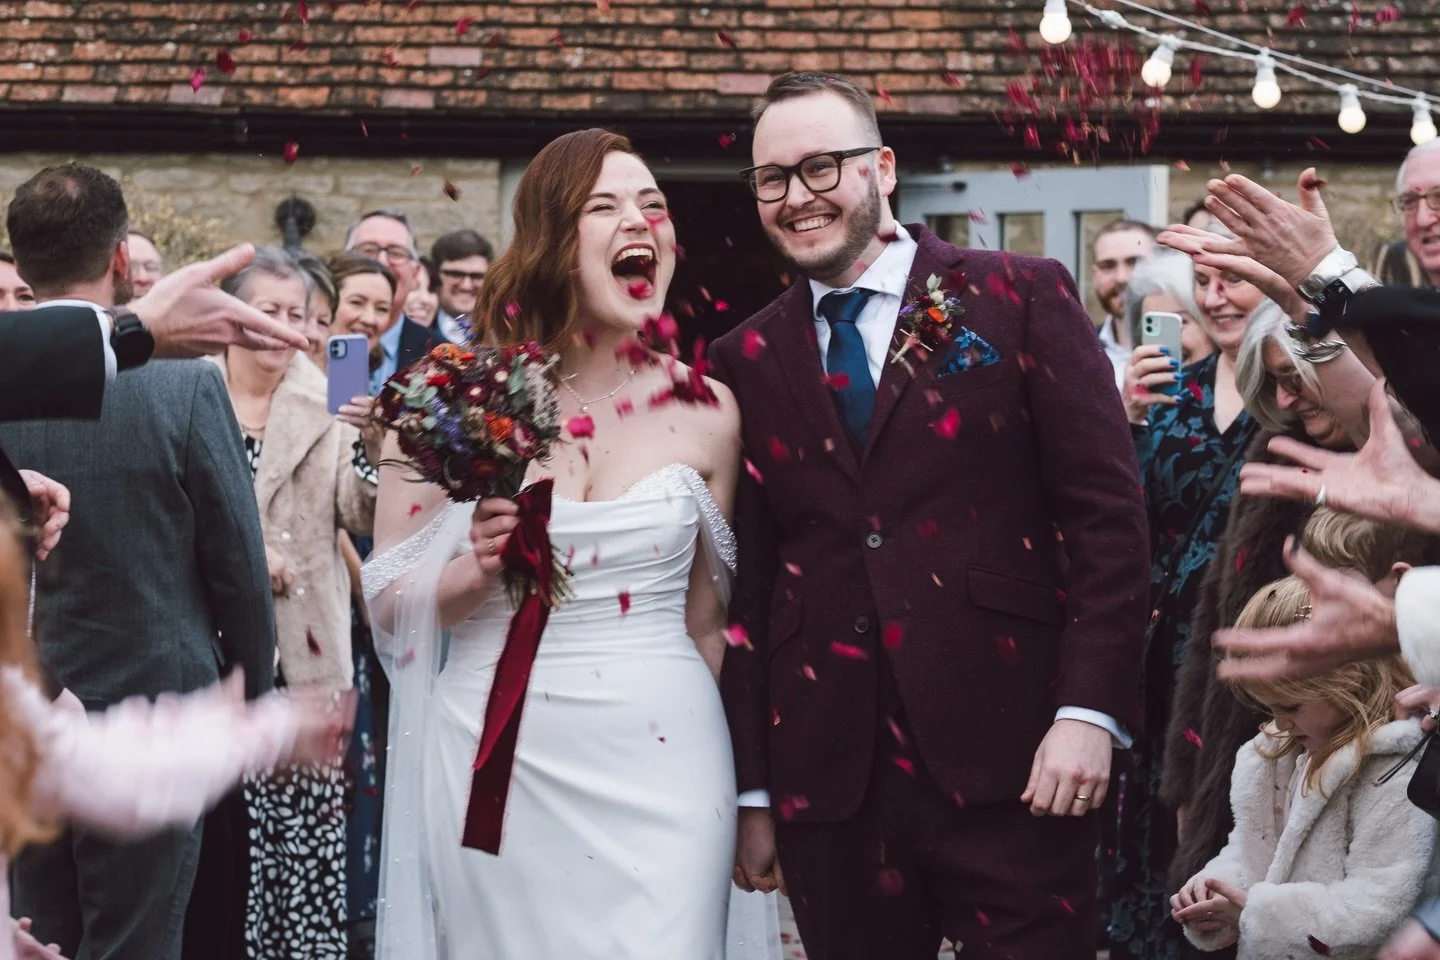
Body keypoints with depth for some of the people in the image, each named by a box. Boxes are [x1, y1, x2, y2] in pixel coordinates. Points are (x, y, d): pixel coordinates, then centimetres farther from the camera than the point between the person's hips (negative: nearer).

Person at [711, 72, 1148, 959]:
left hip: (1010, 765, -3)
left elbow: (1107, 511, -3)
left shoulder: (1020, 297, 1)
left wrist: (1090, 710, -12)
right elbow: (749, 579, 10)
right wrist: (752, 788, 8)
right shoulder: (748, 360, 10)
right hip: (827, 779, 3)